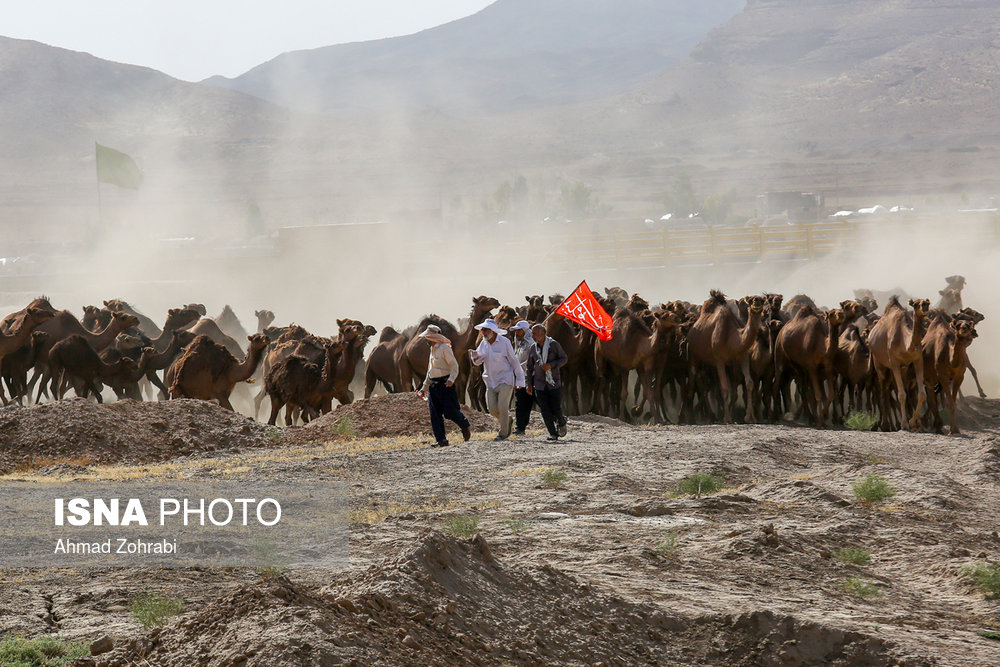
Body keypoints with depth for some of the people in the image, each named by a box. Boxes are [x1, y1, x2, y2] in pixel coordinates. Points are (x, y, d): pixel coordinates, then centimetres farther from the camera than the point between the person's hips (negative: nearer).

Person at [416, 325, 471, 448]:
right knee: (435, 414, -1)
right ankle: (441, 440, -2)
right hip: (433, 385, 8)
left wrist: (451, 379, -29)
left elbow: (454, 365, -14)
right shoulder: (433, 349, 17)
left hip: (445, 384, -8)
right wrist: (425, 387, 25)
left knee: (450, 411, -7)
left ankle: (465, 427, 21)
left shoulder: (444, 348, -10)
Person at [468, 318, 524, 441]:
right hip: (491, 382, 6)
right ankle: (508, 419, 27)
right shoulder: (484, 343, 7)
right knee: (492, 408, 0)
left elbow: (514, 362, -5)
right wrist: (475, 356, -20)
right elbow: (478, 362, 5)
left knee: (502, 407, -10)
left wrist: (520, 380, -5)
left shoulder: (504, 343, -10)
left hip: (505, 380, -6)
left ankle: (503, 433, 1)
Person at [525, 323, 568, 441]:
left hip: (554, 383, -3)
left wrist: (551, 365, -17)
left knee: (556, 409, -3)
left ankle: (561, 422, 30)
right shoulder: (532, 348, 6)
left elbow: (563, 358, -1)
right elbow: (530, 367, 13)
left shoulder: (554, 344, -5)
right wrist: (529, 384, 9)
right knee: (545, 411, -4)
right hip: (539, 384, 3)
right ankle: (553, 434, 1)